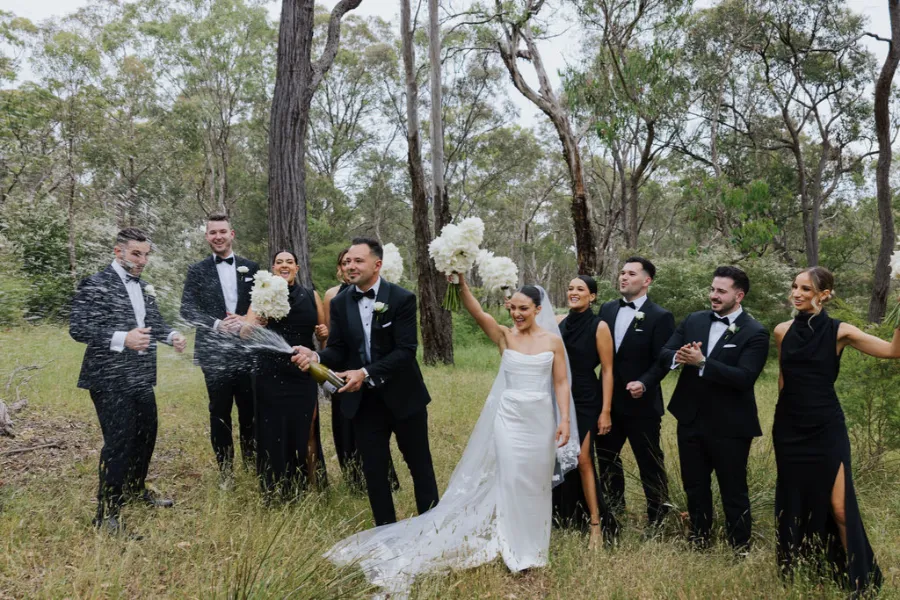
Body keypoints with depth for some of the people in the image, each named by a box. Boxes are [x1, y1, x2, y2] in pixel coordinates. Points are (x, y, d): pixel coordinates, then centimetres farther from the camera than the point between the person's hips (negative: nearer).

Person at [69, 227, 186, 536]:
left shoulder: (144, 288, 12)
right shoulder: (96, 284, -11)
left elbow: (154, 322, 18)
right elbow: (78, 328, -17)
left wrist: (171, 336, -5)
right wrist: (122, 339, -29)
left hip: (140, 379, 8)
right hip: (110, 380, -8)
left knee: (146, 434, 18)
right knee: (118, 443, -4)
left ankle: (135, 488, 39)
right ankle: (107, 514, 9)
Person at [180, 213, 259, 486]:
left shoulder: (251, 267, 9)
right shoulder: (197, 270, 6)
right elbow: (187, 309, -3)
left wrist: (245, 321, -13)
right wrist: (218, 324, -17)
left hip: (247, 349, 1)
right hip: (214, 351, -1)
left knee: (250, 411, 6)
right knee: (220, 412, 6)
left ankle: (252, 466, 19)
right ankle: (225, 472, 16)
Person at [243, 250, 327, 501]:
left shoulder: (312, 296, 6)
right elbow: (244, 334, -10)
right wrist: (257, 322, -31)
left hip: (303, 374, 2)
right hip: (271, 376, -1)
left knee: (303, 430, 6)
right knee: (274, 432, 1)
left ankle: (304, 488, 23)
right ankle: (275, 493, 16)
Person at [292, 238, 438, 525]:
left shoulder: (402, 298, -12)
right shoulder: (339, 303, 1)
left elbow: (406, 351, -18)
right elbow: (338, 350, 1)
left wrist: (366, 373, -27)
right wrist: (316, 356, -22)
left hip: (403, 396, -3)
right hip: (364, 400, 3)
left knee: (420, 466, 11)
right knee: (374, 471, 11)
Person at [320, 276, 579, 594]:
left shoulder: (553, 340, -1)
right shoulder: (504, 336, -3)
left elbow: (561, 383, -1)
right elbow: (476, 312, -17)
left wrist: (565, 419, -10)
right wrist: (461, 281, -30)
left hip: (540, 419, 1)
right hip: (508, 417, 0)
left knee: (535, 483, 12)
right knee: (511, 480, 0)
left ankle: (533, 546, 31)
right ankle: (518, 551, 16)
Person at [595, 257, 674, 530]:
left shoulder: (660, 317, -9)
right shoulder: (607, 309, 7)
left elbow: (663, 361, -12)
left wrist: (644, 383, -27)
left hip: (641, 403, -6)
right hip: (608, 401, 6)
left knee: (650, 464, 6)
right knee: (606, 458, 18)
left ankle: (657, 520, 23)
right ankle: (613, 511, 37)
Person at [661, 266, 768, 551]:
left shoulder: (755, 333, -12)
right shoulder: (693, 320, 5)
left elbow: (745, 377, -23)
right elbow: (664, 353, 2)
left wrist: (701, 362, -27)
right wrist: (678, 358, -21)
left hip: (729, 427, -5)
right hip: (690, 421, 5)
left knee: (734, 492, 9)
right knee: (694, 486, 19)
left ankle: (740, 548, 26)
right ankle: (699, 540, 37)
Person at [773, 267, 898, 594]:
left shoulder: (839, 332, -7)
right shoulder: (782, 331, 2)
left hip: (826, 428, -3)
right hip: (789, 428, 3)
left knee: (839, 507, -1)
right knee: (793, 504, 13)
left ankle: (855, 579, 19)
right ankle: (793, 576, 31)